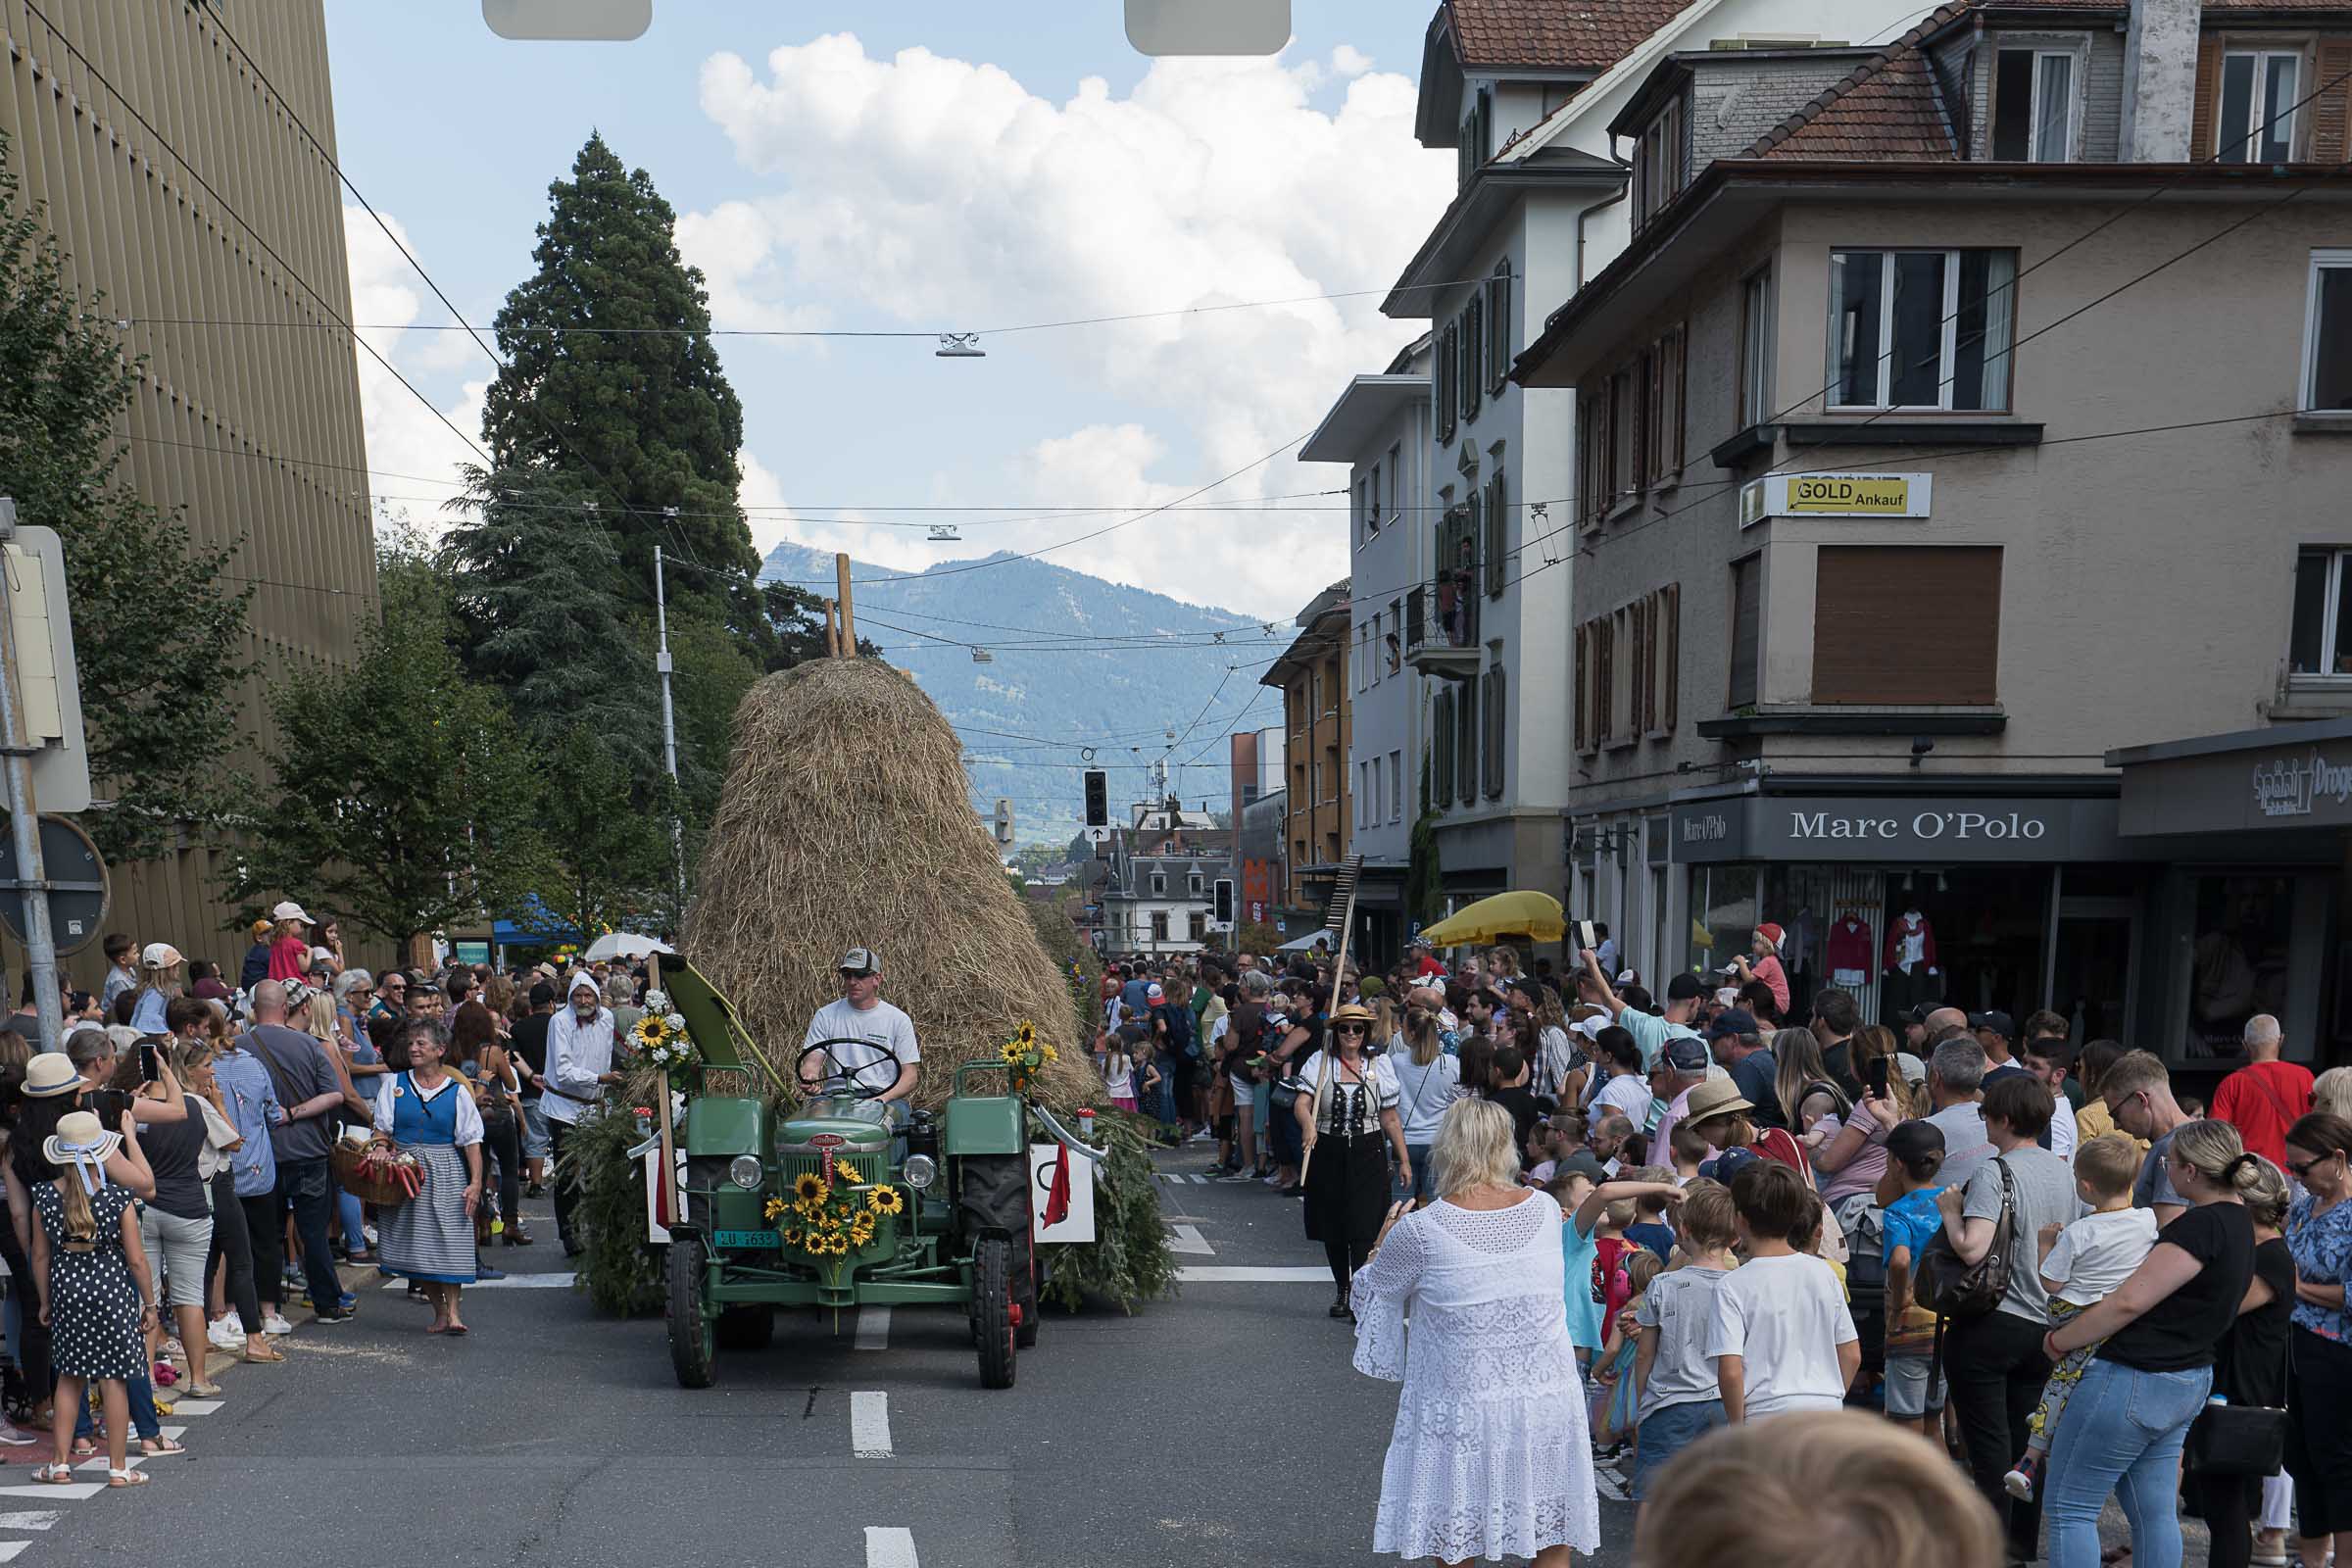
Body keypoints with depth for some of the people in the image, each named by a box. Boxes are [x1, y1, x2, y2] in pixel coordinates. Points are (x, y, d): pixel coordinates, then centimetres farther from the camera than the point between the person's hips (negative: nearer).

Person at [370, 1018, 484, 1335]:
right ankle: (439, 1312, 14)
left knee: (449, 1239, -8)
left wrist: (476, 1182, -9)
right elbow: (382, 1133, 5)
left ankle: (453, 1311, -4)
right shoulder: (395, 1083, 6)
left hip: (446, 1174, -2)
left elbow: (471, 1141, -1)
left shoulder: (456, 1090, 0)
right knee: (417, 1243, 4)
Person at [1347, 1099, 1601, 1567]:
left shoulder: (1421, 1230, -17)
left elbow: (1363, 1295, -2)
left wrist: (1383, 1242, 16)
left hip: (1466, 1408, -3)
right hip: (1549, 1400, 4)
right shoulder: (1546, 1208, -5)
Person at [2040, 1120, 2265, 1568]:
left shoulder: (2201, 1224, -21)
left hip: (2133, 1378, -10)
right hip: (2190, 1379, 10)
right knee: (2155, 1512, 16)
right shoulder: (2239, 1224, 10)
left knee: (2070, 1506, 1)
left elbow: (2129, 1302, -23)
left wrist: (2058, 1341, -12)